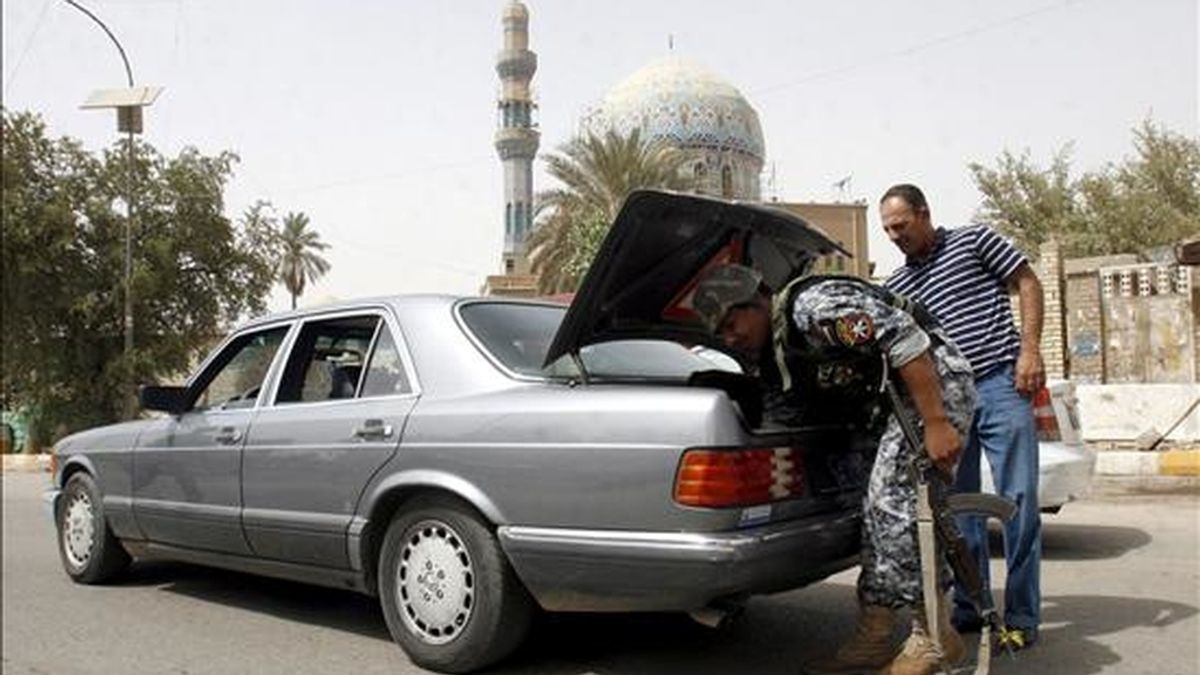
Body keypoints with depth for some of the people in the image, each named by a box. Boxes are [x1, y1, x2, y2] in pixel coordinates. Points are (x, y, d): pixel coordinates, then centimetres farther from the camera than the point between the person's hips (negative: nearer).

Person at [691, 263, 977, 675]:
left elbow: (904, 339, -28)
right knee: (879, 510, 8)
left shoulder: (813, 304, -23)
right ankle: (873, 640, 14)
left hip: (937, 383, -10)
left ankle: (935, 637, 0)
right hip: (901, 398, 10)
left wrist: (936, 424, -30)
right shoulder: (771, 359, 7)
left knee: (898, 508, -13)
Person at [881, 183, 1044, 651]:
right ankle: (968, 608, 18)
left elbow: (1027, 283, 3)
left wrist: (1029, 350, -8)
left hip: (1001, 386, -4)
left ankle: (1022, 617, 5)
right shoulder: (896, 286, 14)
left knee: (1018, 501, -4)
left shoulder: (973, 241, 4)